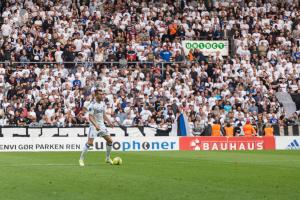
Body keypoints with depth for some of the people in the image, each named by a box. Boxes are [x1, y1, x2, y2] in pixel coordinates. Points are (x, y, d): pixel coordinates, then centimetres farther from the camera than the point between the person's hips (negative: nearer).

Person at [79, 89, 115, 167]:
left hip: (101, 125, 7)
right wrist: (96, 125, -32)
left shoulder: (103, 103, 7)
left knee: (110, 140, 5)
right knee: (90, 143, -14)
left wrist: (109, 122, 11)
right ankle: (81, 159, 0)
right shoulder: (92, 105, -17)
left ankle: (108, 158, 20)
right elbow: (90, 117, -21)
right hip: (94, 126, -7)